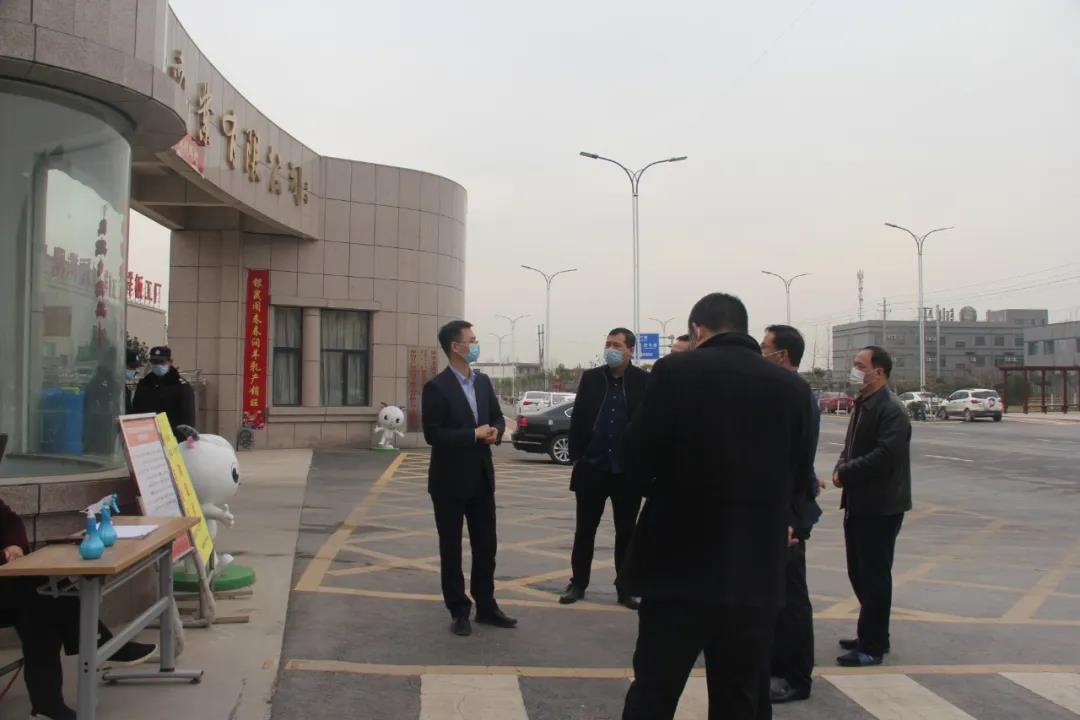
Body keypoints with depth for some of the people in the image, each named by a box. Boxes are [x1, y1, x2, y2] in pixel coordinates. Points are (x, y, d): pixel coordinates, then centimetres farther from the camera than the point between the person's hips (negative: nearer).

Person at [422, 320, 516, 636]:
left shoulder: (483, 381, 7)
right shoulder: (436, 387, -13)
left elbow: (497, 416, 16)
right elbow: (432, 434, -18)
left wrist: (496, 431, -7)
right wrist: (474, 434, -19)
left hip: (481, 477, 6)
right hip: (450, 480, -6)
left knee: (486, 545, 12)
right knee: (451, 549, 7)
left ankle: (486, 606, 25)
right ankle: (459, 612, 18)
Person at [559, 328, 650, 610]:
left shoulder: (644, 381, -5)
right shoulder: (590, 378, 2)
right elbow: (577, 418, 4)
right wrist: (575, 456, 0)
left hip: (628, 470, -1)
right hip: (592, 467, 2)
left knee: (626, 531, 9)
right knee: (585, 528, 9)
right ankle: (578, 583, 20)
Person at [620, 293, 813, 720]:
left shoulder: (675, 372, -9)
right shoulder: (793, 388, 0)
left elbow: (642, 459, -7)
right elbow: (797, 473, 7)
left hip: (679, 564, -3)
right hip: (755, 571, 3)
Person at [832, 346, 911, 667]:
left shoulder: (891, 411, -16)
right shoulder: (862, 406, 13)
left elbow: (886, 457, -26)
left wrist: (845, 473, -17)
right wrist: (841, 469, -1)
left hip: (881, 507, -9)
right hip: (858, 504, 9)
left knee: (874, 576, 0)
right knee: (859, 572, 16)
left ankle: (873, 646, 10)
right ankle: (870, 634, 30)